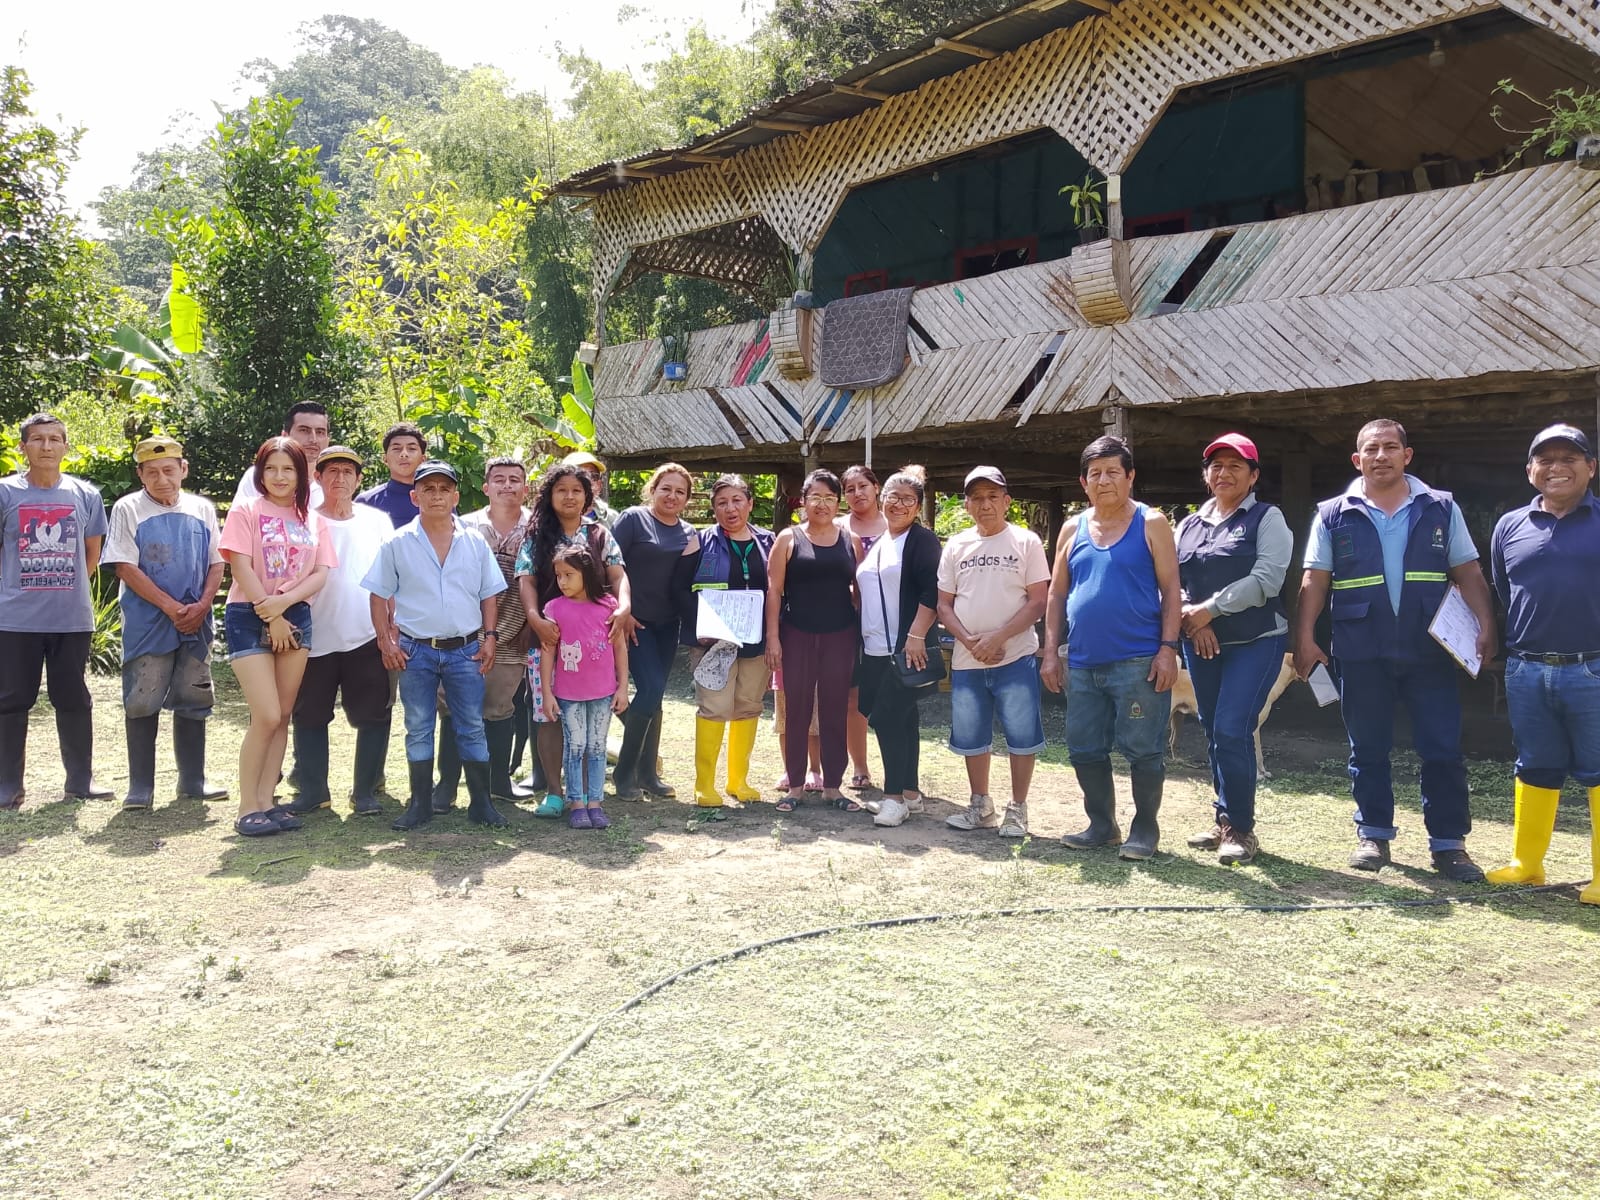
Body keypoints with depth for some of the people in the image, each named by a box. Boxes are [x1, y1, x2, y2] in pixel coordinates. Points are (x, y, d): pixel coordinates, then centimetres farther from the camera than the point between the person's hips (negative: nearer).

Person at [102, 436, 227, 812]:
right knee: (142, 703, -1)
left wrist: (201, 606, -9)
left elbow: (216, 564, 8)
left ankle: (192, 780, 19)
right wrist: (171, 607, -15)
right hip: (147, 624, -3)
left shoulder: (203, 509, 8)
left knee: (194, 701, 9)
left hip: (196, 623, 3)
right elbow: (125, 567, -9)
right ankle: (140, 787, 8)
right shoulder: (127, 509, -2)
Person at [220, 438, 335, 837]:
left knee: (283, 717, 5)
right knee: (267, 716, -11)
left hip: (296, 618, 4)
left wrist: (283, 602, -14)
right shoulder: (246, 511, 0)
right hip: (249, 617, -4)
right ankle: (247, 808, 0)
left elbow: (320, 574, 2)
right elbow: (241, 567, -8)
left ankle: (266, 801, 12)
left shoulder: (312, 520, 11)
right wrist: (269, 616, -12)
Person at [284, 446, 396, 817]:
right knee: (310, 716, 8)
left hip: (368, 637, 0)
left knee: (374, 716, 1)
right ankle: (312, 790, 20)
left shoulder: (376, 521, 8)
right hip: (317, 637, 0)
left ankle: (365, 791, 13)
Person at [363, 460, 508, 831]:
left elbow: (488, 595, 10)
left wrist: (490, 637, 2)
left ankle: (481, 802, 12)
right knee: (418, 729, 6)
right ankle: (420, 804, 15)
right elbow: (379, 595, 4)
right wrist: (385, 641, -3)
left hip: (465, 649, 1)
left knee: (472, 727, 4)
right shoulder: (398, 543, 0)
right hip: (416, 650, -1)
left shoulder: (475, 543, 5)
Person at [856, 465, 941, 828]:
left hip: (904, 648, -7)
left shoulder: (922, 540, -5)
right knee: (901, 719, 11)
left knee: (888, 718, -11)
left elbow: (931, 591, -14)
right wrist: (860, 637, 17)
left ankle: (894, 796, -3)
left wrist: (916, 636, -21)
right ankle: (910, 792, 17)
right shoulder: (874, 544, 18)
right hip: (874, 648, 7)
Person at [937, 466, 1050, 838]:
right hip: (966, 660, 4)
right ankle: (980, 806, 26)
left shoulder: (1026, 542, -1)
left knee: (1022, 736, -2)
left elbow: (1038, 601, -6)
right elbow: (944, 604, 8)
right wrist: (969, 642, -8)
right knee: (971, 737, 11)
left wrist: (997, 638, -15)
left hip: (1016, 657, -4)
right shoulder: (956, 546, 8)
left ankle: (1017, 810, 12)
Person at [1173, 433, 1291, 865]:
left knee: (1232, 730, -14)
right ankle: (1225, 820, 21)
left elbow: (1267, 579, -13)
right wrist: (1191, 619, -9)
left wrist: (1208, 609, -13)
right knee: (1213, 732, 9)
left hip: (1255, 642, -5)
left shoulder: (1267, 518, -1)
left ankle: (1241, 828, -2)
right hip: (1201, 645, 6)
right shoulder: (1188, 526, 14)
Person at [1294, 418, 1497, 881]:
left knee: (1443, 750, 0)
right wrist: (1305, 639, -6)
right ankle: (1373, 835, 21)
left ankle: (1449, 843, 9)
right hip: (1361, 656, 0)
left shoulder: (1441, 509, 7)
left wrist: (1485, 626, -7)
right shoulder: (1334, 516, 5)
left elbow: (1468, 574, 7)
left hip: (1429, 652, 0)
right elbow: (1314, 583, 3)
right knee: (1368, 750, 9)